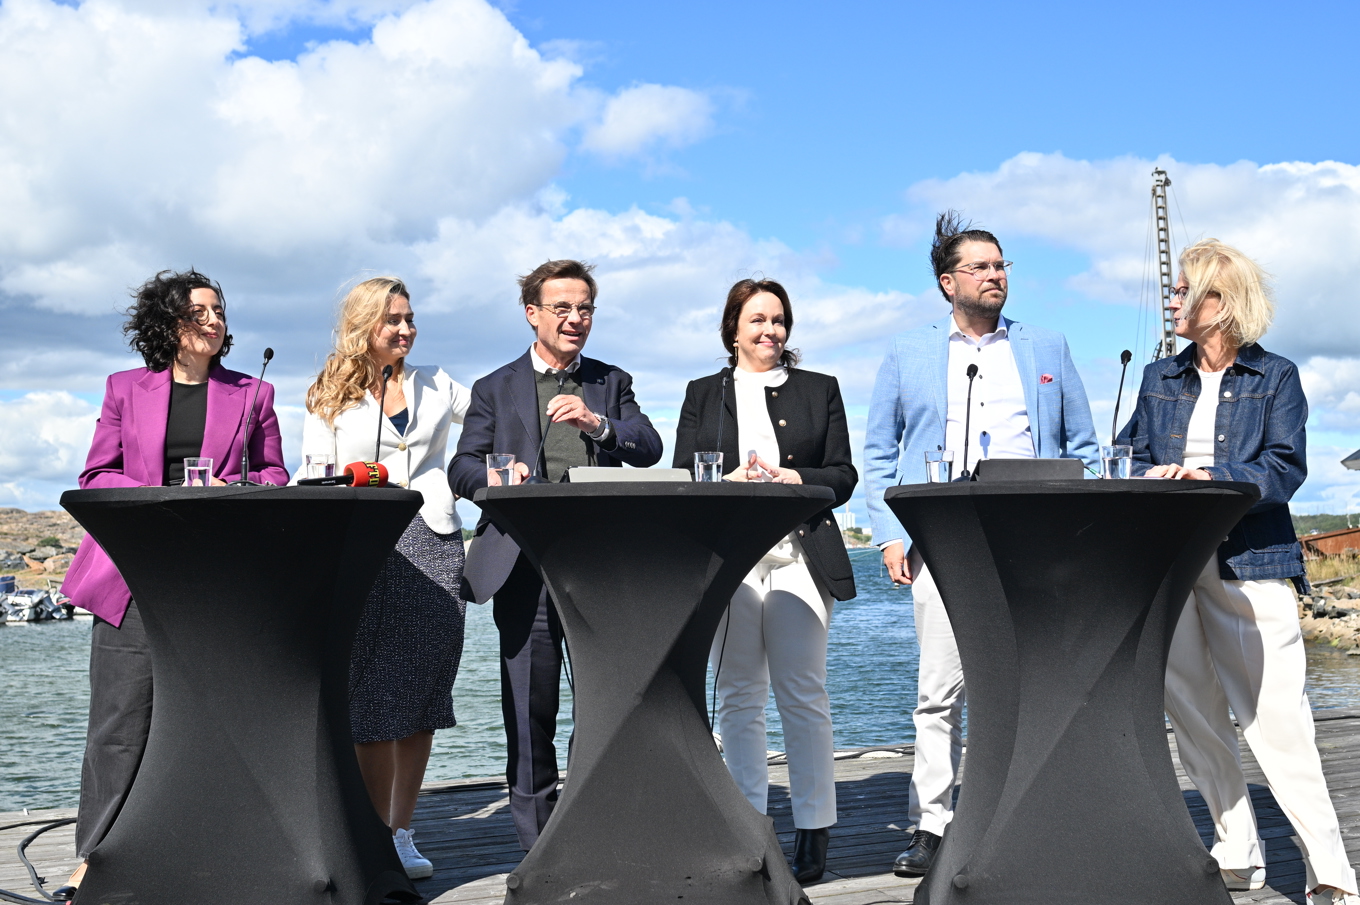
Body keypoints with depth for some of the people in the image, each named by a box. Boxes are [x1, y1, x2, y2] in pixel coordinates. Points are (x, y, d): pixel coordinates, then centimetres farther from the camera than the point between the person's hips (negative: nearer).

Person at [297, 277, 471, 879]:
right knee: (373, 695, -4)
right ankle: (378, 838, 3)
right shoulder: (331, 397, 9)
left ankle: (402, 833, 9)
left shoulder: (435, 385, 15)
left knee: (421, 691, 2)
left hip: (432, 544, 2)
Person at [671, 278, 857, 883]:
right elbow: (683, 477, 7)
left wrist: (790, 479, -10)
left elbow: (843, 475, 7)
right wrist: (732, 481, -11)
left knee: (803, 694, -2)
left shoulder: (819, 389, 14)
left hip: (798, 557, -1)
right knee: (737, 697, 4)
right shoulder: (704, 394, 16)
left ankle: (813, 831, 6)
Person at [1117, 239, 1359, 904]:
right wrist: (1152, 481, -11)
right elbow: (1137, 462, 13)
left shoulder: (1276, 377, 7)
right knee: (1192, 713, 4)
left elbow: (1286, 468, -5)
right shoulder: (1159, 380, 18)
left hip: (1248, 561, -4)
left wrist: (1209, 476, -21)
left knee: (1274, 714, -10)